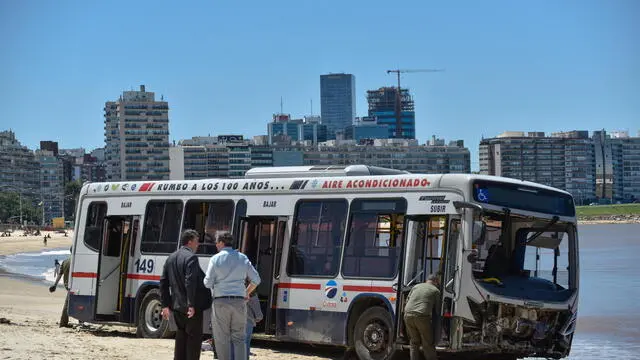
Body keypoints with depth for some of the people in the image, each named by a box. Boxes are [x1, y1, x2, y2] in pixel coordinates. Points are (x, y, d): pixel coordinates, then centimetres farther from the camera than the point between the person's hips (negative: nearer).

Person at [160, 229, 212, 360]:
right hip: (192, 308, -8)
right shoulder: (191, 257, -13)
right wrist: (191, 305, -23)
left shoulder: (171, 257, 12)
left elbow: (163, 282, 13)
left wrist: (165, 304, 15)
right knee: (194, 338, -1)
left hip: (177, 306, 8)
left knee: (181, 337, 16)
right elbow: (190, 282, -23)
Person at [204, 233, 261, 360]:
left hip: (221, 302, -3)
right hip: (239, 301, 3)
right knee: (239, 338, 8)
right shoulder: (242, 258, 8)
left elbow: (208, 283, -6)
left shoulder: (215, 259, -3)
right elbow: (256, 279, 8)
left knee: (222, 338, 3)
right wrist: (247, 292, 23)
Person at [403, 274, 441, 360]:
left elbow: (407, 300, 22)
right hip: (422, 316, -4)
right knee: (428, 344, 4)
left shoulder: (416, 286, 20)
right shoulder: (435, 290, 9)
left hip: (408, 315, 4)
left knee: (414, 342, 17)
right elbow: (438, 308, 11)